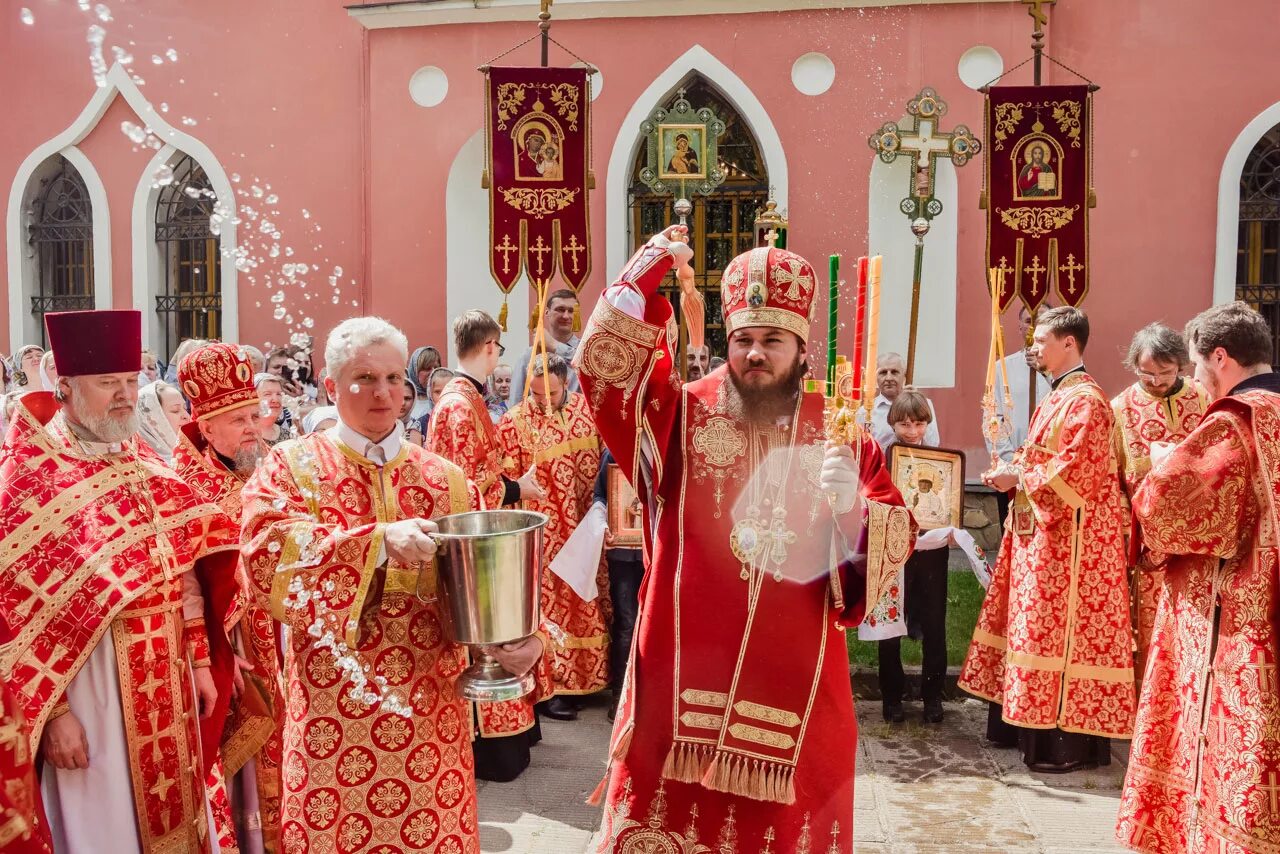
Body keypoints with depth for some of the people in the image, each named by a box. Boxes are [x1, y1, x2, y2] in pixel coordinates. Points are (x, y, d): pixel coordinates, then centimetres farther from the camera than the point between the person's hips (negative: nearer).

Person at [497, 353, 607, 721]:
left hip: (587, 527, 4)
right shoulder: (514, 422, -8)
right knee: (550, 604, 2)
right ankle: (551, 687, 12)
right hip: (544, 534, -4)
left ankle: (588, 676, 26)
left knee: (589, 601, 12)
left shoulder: (587, 408, 2)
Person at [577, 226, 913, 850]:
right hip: (684, 668, -1)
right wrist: (644, 276, -16)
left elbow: (897, 539, 1)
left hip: (793, 673, 1)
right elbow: (602, 367, -8)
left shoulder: (840, 432, 3)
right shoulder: (683, 411, 2)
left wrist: (853, 509, -20)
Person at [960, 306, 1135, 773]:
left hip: (1069, 536, -10)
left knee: (1061, 628, -6)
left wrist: (1018, 477, -15)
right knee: (1038, 624, 14)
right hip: (1041, 528, 10)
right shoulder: (1057, 397, 16)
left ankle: (1069, 743, 2)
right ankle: (1033, 724, 24)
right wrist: (1013, 470, 3)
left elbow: (1076, 471, -22)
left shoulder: (1086, 400, -14)